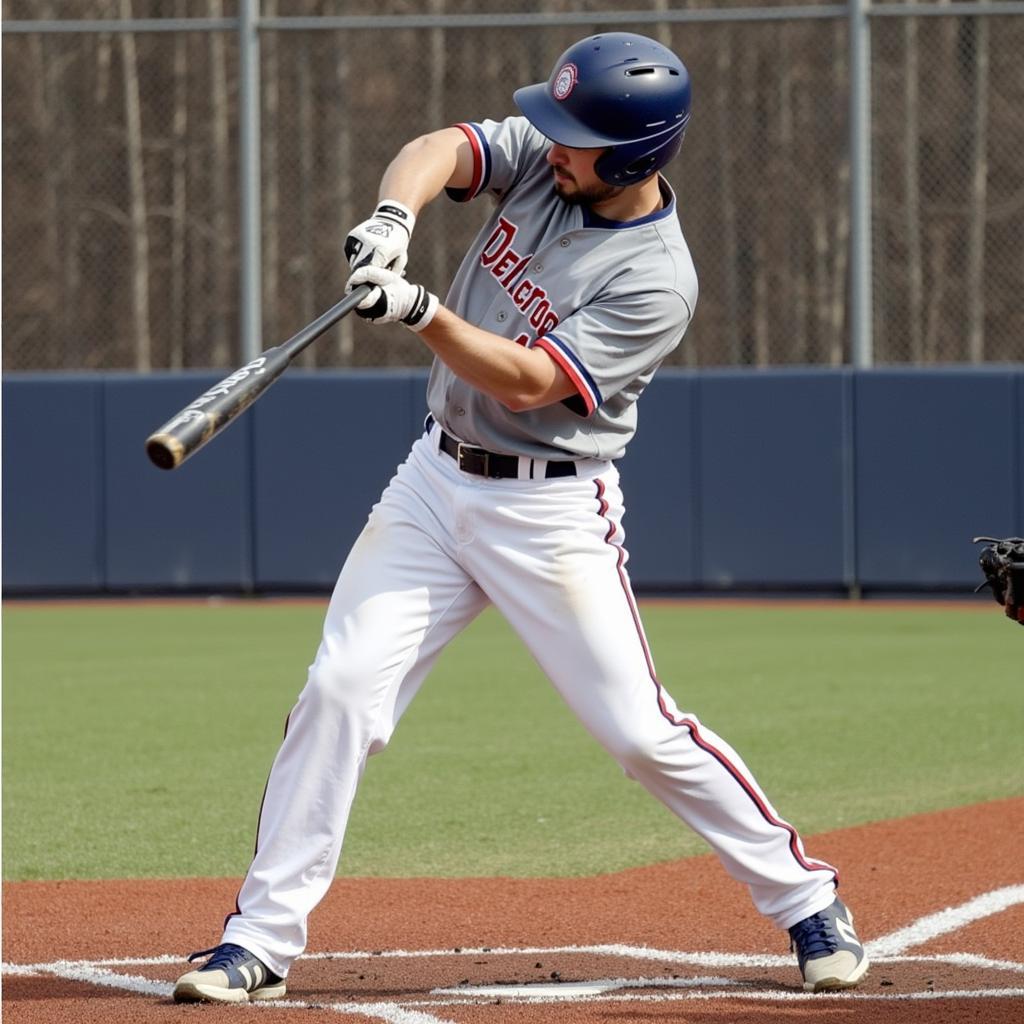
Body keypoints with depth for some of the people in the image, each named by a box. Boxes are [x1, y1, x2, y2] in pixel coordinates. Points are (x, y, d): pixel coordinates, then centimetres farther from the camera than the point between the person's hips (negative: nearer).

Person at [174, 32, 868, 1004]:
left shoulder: (654, 282, -17)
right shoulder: (538, 156, 0)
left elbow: (527, 382, -24)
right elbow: (440, 149, -17)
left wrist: (418, 310, -38)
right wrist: (394, 215, -39)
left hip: (551, 512, -5)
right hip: (436, 481, 5)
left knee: (640, 731, -5)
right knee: (339, 690, -5)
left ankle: (803, 897, 13)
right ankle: (260, 938, -1)